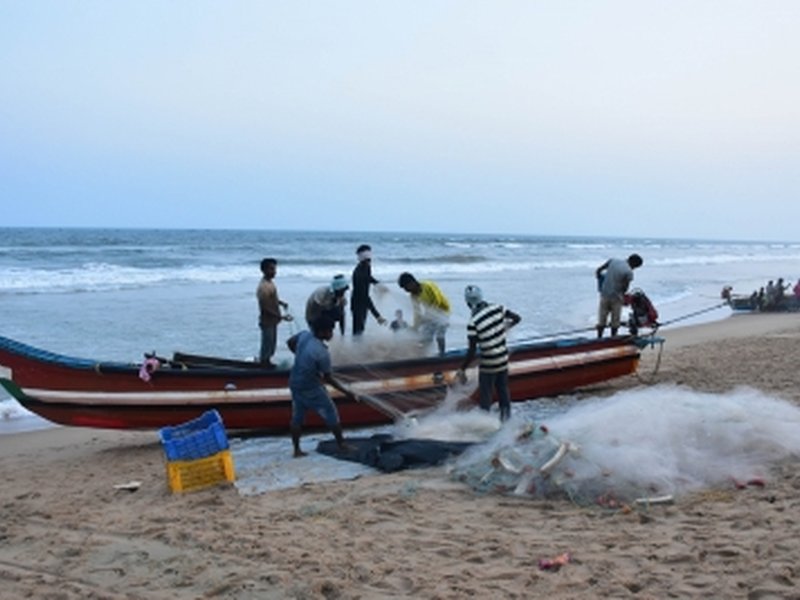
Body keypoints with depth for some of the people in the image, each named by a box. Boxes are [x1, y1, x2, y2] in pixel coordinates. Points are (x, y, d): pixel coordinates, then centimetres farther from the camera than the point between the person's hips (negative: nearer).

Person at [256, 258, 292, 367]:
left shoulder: (270, 282, 3)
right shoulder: (263, 287, -28)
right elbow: (265, 309, -27)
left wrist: (281, 302, 0)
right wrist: (281, 317, -25)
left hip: (273, 320, 9)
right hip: (267, 321, -9)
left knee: (272, 343, 21)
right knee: (267, 344, 5)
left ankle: (267, 362, 36)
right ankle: (264, 365, 19)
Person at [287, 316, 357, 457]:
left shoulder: (304, 335, -10)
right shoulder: (322, 353, -29)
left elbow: (290, 342, 12)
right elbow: (328, 379, -20)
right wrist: (346, 392, -13)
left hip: (295, 384, 7)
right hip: (311, 388, -7)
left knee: (297, 417, 16)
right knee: (331, 415, 11)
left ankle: (297, 450, 23)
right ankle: (342, 445, 24)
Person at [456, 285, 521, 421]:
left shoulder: (473, 323, -22)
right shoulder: (497, 308, -10)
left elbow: (472, 352, -20)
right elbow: (517, 318, 4)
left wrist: (462, 370, -9)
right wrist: (505, 327, 23)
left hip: (488, 365, -5)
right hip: (503, 360, 5)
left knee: (485, 396, 9)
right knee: (503, 390, 22)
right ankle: (505, 417, 34)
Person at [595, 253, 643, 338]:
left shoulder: (613, 260, 0)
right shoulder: (629, 272, -14)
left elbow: (598, 270, 4)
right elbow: (625, 288, -10)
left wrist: (600, 279, 22)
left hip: (604, 295, 4)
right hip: (616, 297, -4)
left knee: (602, 320, 12)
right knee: (615, 321, 12)